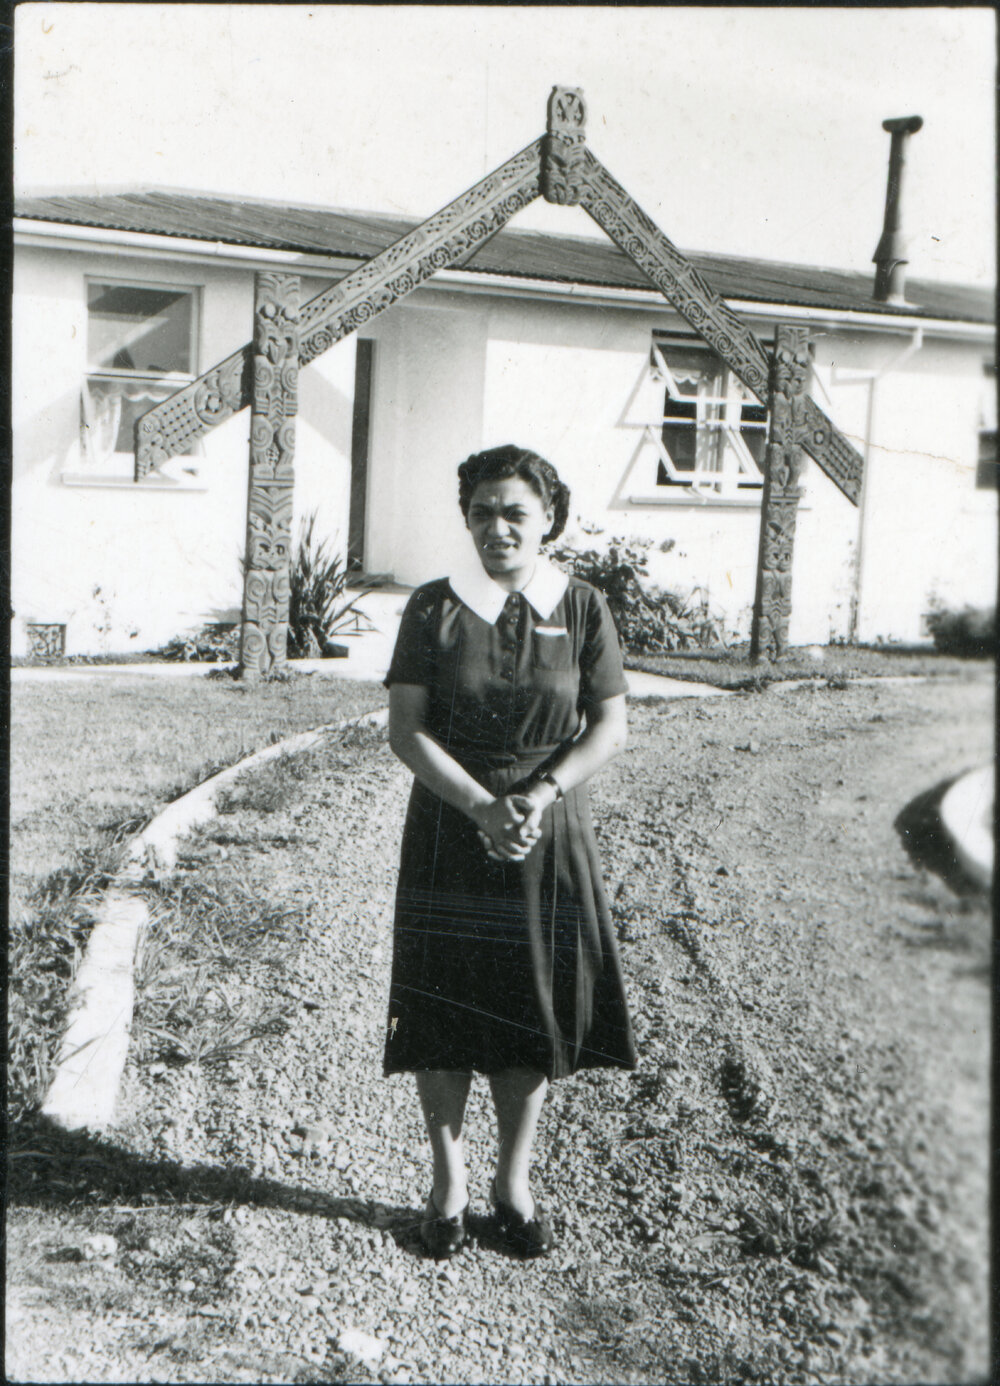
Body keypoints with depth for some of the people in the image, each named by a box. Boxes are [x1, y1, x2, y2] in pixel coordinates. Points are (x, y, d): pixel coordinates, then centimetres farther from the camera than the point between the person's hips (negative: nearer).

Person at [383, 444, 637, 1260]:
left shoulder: (582, 609, 1)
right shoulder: (435, 607, -1)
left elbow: (611, 728, 0)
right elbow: (405, 730, -5)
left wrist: (542, 794, -15)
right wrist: (481, 807, -17)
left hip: (550, 838, 1)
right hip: (448, 834, 0)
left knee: (534, 1011, 7)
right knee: (443, 1011, 4)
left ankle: (515, 1184, 27)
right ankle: (449, 1185, 23)